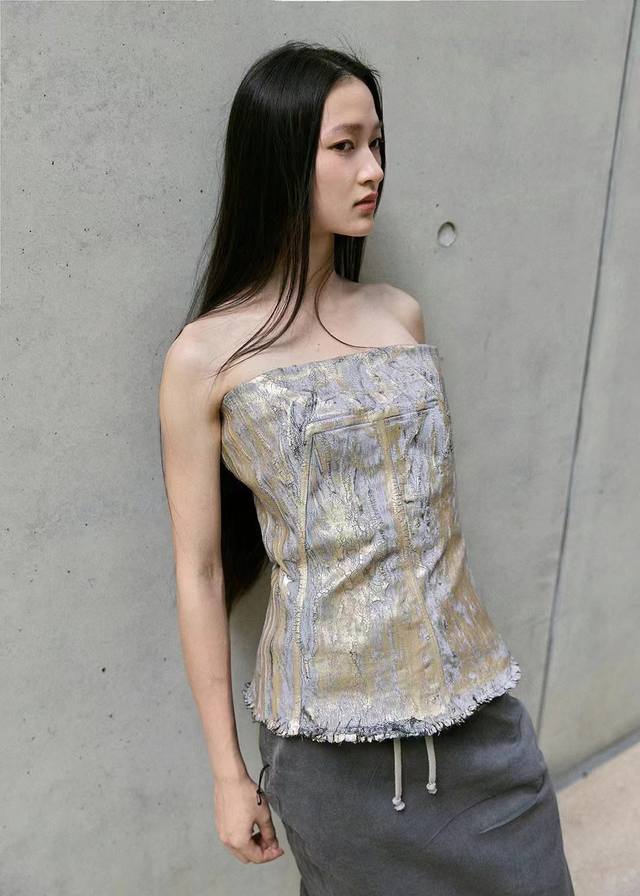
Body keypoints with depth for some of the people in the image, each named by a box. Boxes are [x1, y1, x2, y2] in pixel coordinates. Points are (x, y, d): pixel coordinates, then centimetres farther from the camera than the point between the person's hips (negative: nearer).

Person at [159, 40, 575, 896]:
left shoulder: (402, 315, 3)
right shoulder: (206, 355, -10)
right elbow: (199, 572, -6)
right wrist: (228, 770, -1)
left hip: (474, 689, 4)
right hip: (334, 726, -4)